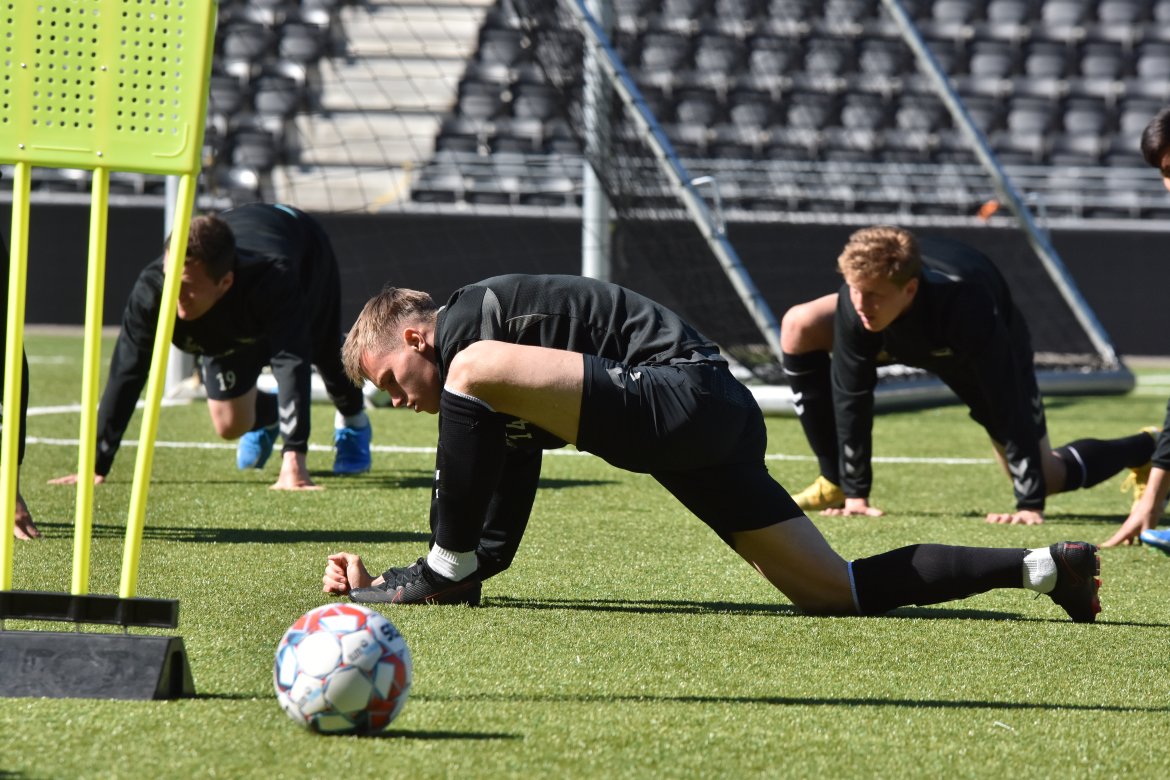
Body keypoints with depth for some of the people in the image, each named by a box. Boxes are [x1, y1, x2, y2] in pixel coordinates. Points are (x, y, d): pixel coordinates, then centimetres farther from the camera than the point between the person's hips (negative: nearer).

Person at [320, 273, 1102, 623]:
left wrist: (443, 574, -2)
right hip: (714, 424, 11)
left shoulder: (469, 315, 3)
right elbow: (493, 547, 28)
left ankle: (444, 571, -10)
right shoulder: (511, 402, 29)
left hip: (683, 387, -11)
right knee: (839, 591, 7)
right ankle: (1041, 565, 7)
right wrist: (380, 587, 21)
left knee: (481, 371, -20)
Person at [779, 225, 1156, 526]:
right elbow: (850, 397, -27)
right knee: (799, 326, -17)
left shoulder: (966, 305, -47)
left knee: (1043, 478, -6)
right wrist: (856, 493, -26)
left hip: (991, 349, -4)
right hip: (903, 343, 4)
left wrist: (1030, 505, -41)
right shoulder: (856, 301, -38)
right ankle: (835, 483, -7)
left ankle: (1145, 450, 25)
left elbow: (1008, 406, -42)